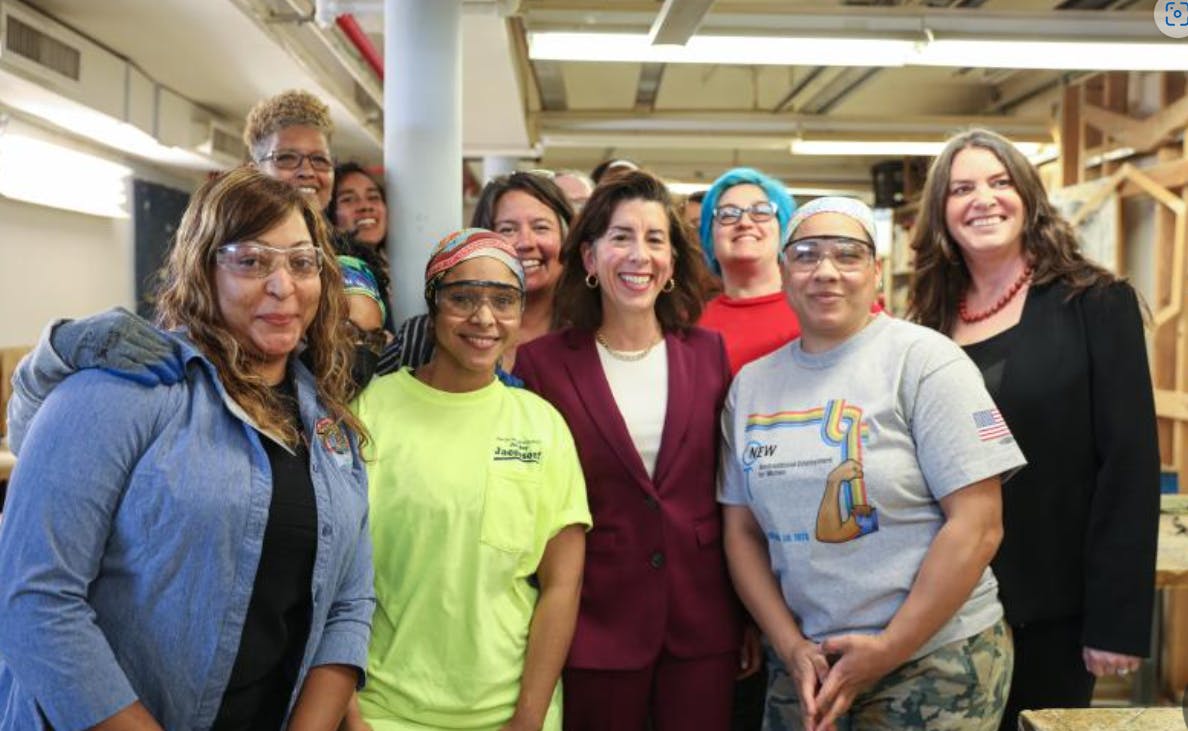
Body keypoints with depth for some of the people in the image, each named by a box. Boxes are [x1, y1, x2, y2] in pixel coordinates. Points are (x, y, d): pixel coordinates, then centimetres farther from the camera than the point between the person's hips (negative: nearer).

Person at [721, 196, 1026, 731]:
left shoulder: (923, 359, -9)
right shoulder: (751, 383, 4)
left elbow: (977, 525, -13)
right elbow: (742, 531, 6)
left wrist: (889, 650, -13)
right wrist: (791, 647, -4)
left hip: (933, 658, -3)